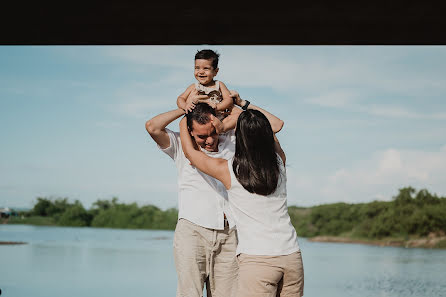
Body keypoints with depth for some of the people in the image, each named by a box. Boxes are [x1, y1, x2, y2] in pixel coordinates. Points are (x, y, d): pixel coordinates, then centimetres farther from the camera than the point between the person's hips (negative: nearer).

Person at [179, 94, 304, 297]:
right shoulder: (279, 163, 6)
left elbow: (190, 152, 15)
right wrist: (244, 104, 36)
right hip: (292, 256, 5)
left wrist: (183, 122, 31)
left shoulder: (228, 170, -4)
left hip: (257, 259, -4)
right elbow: (275, 125, 28)